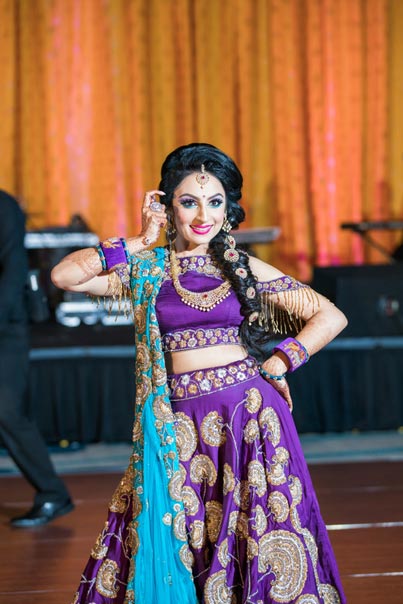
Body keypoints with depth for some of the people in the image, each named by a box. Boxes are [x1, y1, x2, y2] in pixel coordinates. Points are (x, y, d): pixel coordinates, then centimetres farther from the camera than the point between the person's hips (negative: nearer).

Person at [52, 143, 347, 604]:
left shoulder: (245, 269, 7)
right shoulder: (146, 269, 8)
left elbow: (330, 317, 8)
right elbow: (64, 276, -6)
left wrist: (276, 366, -1)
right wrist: (139, 242, -1)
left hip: (250, 420, 0)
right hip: (180, 426, 1)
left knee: (263, 546, 1)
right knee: (172, 545, 1)